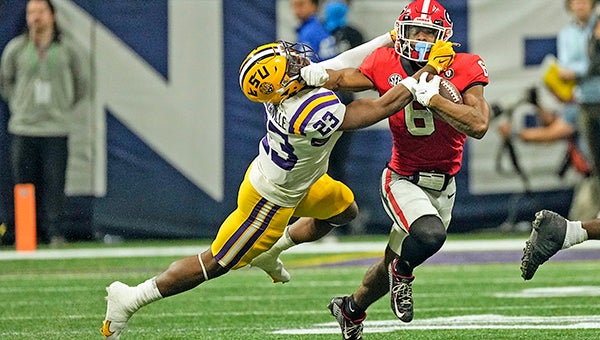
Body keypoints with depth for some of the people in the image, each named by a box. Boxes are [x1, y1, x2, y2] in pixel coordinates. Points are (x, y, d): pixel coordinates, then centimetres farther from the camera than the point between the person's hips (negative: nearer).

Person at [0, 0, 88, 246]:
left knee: (55, 184, -5)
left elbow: (82, 85, 19)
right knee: (25, 185, 1)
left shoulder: (66, 51, 5)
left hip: (56, 130, -1)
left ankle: (54, 232, 0)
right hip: (23, 129, 1)